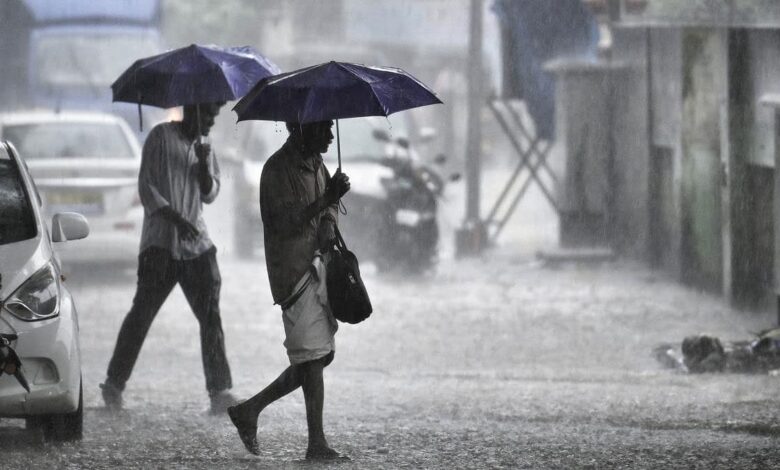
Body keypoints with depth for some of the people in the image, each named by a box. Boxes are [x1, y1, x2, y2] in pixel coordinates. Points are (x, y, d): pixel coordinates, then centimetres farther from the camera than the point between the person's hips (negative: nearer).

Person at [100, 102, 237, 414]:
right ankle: (114, 384, 6)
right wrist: (174, 217, -19)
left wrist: (204, 165, -6)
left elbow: (210, 195, 12)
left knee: (211, 316, -5)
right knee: (141, 314, -4)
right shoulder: (161, 137, -1)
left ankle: (219, 391, -7)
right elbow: (146, 187, -7)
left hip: (196, 246, 5)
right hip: (160, 243, -5)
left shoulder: (203, 148, 17)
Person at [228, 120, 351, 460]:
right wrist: (325, 201, -31)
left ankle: (249, 410, 20)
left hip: (317, 266, 9)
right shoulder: (278, 169, -12)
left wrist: (329, 221, -3)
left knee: (318, 355, 9)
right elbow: (286, 222, -20)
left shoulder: (315, 163, 15)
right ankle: (316, 443, -9)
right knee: (313, 356, -11)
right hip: (293, 273, -9)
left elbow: (329, 206, 21)